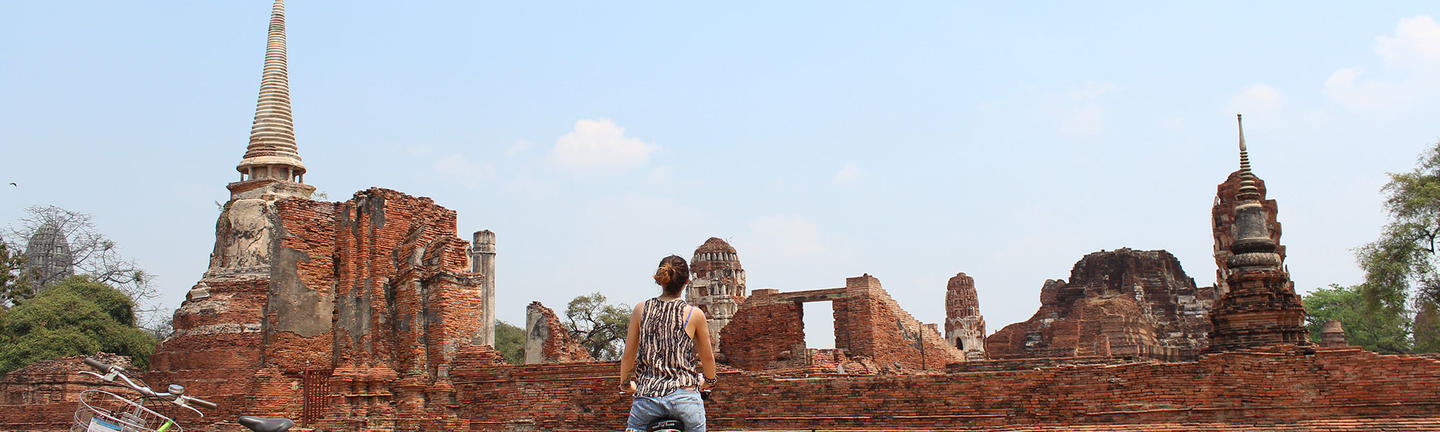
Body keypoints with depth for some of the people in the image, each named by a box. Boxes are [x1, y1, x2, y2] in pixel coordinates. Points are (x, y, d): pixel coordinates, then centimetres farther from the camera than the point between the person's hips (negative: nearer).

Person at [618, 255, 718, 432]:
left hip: (646, 396, 1)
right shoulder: (695, 314, -1)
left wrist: (625, 383, 28)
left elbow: (628, 355, 10)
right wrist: (709, 381, 30)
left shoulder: (641, 309, 3)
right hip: (685, 395, -1)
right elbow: (707, 357, 11)